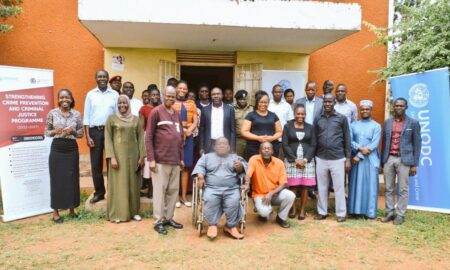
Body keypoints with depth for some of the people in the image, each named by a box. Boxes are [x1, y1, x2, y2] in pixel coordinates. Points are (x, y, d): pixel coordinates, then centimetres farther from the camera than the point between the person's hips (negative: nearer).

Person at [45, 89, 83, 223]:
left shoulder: (77, 114, 4)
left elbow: (81, 134, 8)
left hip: (72, 149, 1)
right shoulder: (52, 113, 1)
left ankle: (72, 209, 22)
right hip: (57, 149, -1)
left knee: (72, 179, 7)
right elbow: (46, 132, 5)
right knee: (56, 179, 2)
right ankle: (56, 212, 13)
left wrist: (73, 131, -12)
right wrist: (55, 131, -15)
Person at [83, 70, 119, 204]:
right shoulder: (90, 94, 6)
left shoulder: (115, 94, 3)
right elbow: (86, 117, 4)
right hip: (95, 131, 1)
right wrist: (88, 136, -2)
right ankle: (99, 192, 18)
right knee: (96, 164, 6)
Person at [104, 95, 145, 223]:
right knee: (118, 183, 2)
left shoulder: (135, 119, 8)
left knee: (133, 184, 7)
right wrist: (111, 157, -12)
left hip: (133, 156, 2)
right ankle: (117, 213, 10)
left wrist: (142, 156, -1)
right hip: (118, 155, -2)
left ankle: (134, 211, 17)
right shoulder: (111, 118, 1)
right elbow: (108, 139, -3)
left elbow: (140, 138, 6)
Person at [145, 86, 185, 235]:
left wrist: (181, 158, 15)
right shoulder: (156, 112, -5)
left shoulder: (177, 114, 14)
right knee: (160, 190, 1)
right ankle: (158, 221, 12)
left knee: (174, 190, 11)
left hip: (175, 160, 6)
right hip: (160, 160, -6)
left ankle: (169, 218, 24)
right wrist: (151, 159, -13)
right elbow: (148, 137, -8)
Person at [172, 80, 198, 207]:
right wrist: (180, 130, -14)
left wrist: (189, 130, -10)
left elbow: (195, 121, 8)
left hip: (188, 137, 3)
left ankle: (184, 196, 15)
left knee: (186, 167, 6)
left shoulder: (191, 103, 13)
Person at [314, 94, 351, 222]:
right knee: (322, 187, 10)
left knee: (339, 187, 5)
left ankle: (341, 213, 18)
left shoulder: (342, 118, 0)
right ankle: (322, 212, 23)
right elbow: (314, 139, 10)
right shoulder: (318, 119, 7)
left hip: (337, 158, -2)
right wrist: (313, 156, 7)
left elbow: (347, 139, 1)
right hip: (321, 159, 3)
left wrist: (348, 158, -2)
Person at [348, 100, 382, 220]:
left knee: (370, 186, 1)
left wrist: (359, 156, -13)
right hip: (356, 158, 2)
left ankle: (370, 212, 8)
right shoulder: (353, 125, 9)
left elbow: (374, 145, -8)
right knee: (355, 185, 6)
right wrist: (360, 148, -18)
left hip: (370, 160, -2)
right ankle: (355, 209, 15)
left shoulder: (376, 126, 2)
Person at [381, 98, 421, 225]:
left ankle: (400, 215, 13)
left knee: (403, 189, 3)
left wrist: (414, 164, -4)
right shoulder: (387, 122, 10)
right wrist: (382, 161, 9)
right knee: (389, 189, 8)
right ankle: (390, 213, 18)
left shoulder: (413, 123, 1)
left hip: (404, 160, -3)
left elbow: (417, 144, 0)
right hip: (389, 159, 3)